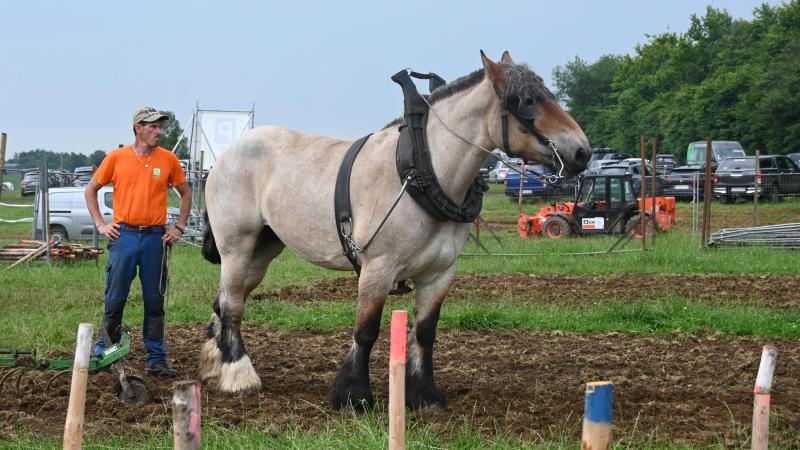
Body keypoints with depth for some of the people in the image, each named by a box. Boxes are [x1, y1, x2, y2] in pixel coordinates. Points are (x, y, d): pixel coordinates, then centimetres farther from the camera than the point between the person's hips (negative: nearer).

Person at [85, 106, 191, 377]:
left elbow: (185, 193, 15)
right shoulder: (116, 157, 1)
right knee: (115, 299, 3)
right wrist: (100, 224, 2)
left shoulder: (168, 160, 4)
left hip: (155, 238, 1)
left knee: (155, 302, 5)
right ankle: (104, 353, 17)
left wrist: (179, 227, 8)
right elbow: (91, 190, 10)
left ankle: (157, 360, 11)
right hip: (124, 235, -1)